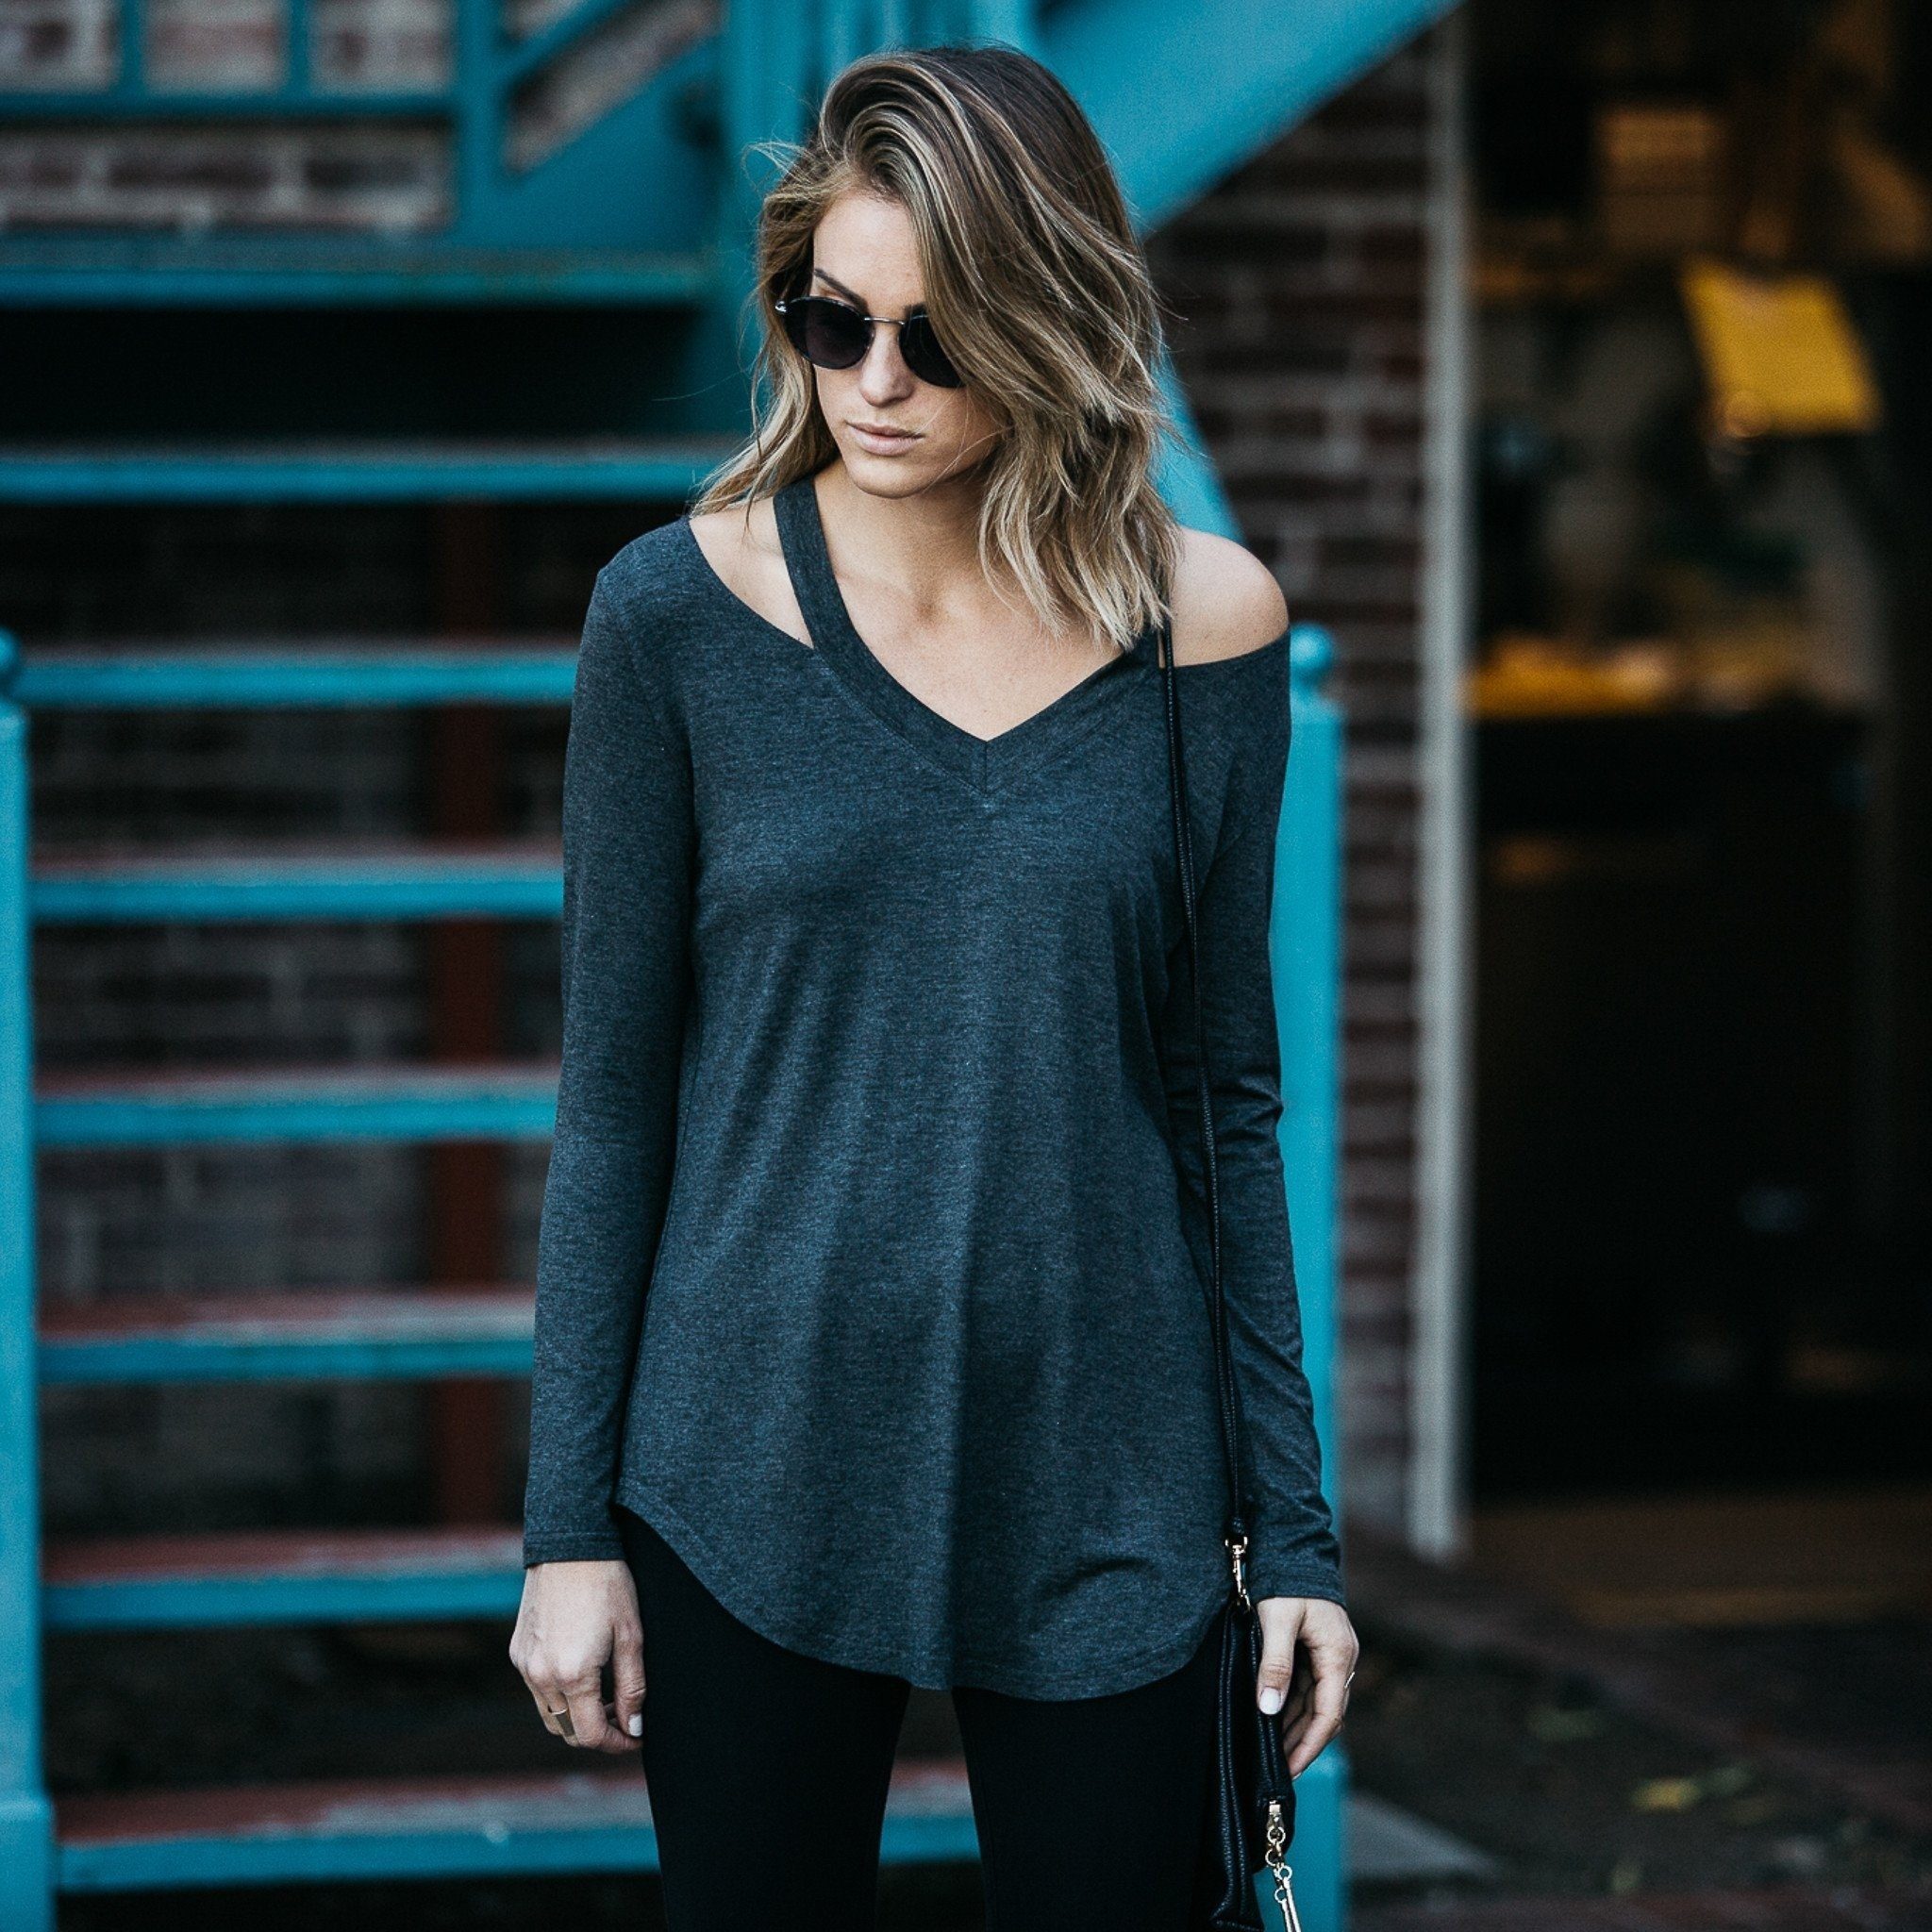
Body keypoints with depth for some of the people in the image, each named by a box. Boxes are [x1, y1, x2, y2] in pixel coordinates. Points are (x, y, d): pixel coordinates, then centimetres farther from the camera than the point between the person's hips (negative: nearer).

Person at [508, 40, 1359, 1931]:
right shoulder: (679, 611, -4)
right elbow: (611, 1094, 0)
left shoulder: (1207, 626, 0)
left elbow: (1230, 1095, 6)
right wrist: (567, 1524, -2)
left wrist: (1292, 1525, 5)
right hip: (754, 1480, -1)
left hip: (1105, 1494, 1)